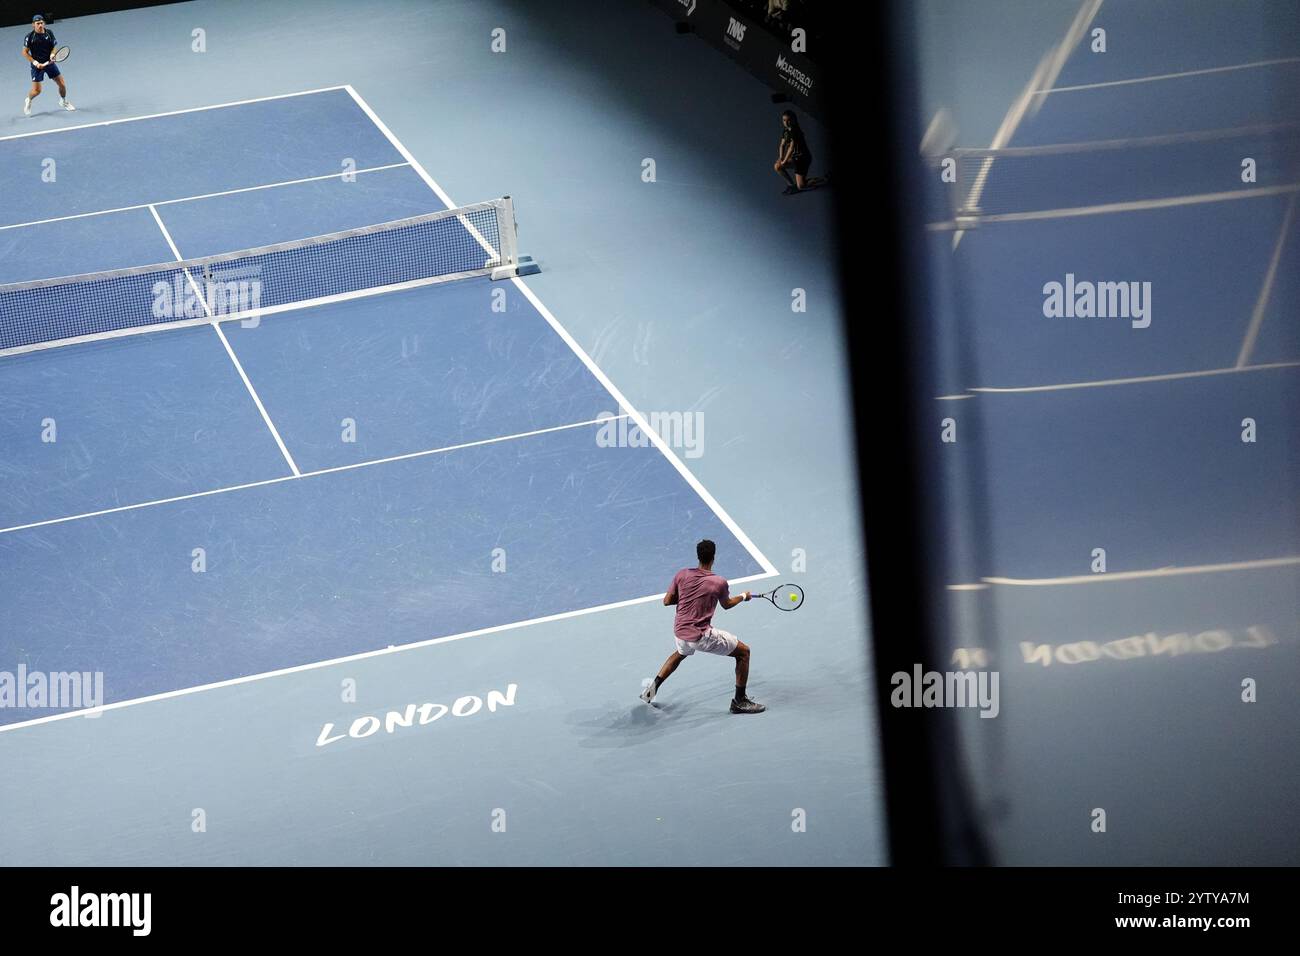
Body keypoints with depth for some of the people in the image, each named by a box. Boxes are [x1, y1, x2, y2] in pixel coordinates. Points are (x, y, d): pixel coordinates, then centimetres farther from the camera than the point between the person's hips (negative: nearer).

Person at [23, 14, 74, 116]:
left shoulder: (49, 33, -2)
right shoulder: (30, 36, -12)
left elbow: (53, 47, 9)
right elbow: (24, 52, -6)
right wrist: (35, 62, -15)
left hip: (49, 62, 3)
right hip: (37, 65, -3)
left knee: (62, 84, 5)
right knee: (37, 90, -6)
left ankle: (63, 101, 34)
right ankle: (28, 101, 28)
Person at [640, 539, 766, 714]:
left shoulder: (682, 574, -3)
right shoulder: (720, 582, -11)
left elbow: (667, 601, 4)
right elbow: (727, 604, 10)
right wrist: (744, 596, 28)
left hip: (680, 632, 6)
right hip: (702, 636, -6)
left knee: (680, 653, 41)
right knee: (743, 652, 9)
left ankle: (653, 687, 37)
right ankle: (739, 701, 12)